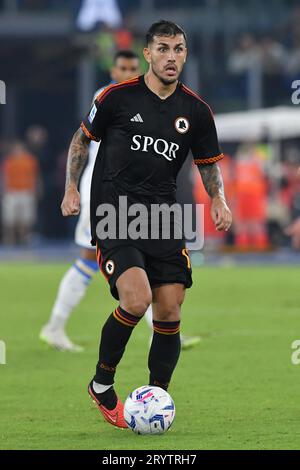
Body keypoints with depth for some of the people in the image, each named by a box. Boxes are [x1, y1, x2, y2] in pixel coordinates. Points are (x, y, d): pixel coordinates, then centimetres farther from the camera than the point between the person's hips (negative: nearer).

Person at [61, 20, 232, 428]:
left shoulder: (196, 111, 5)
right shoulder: (117, 97, -3)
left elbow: (209, 163, 17)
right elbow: (83, 139, 12)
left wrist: (218, 199, -2)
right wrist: (72, 189, 2)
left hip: (162, 220, 4)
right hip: (113, 217, -4)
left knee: (170, 313, -3)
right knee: (136, 300, -21)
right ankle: (102, 385, 2)